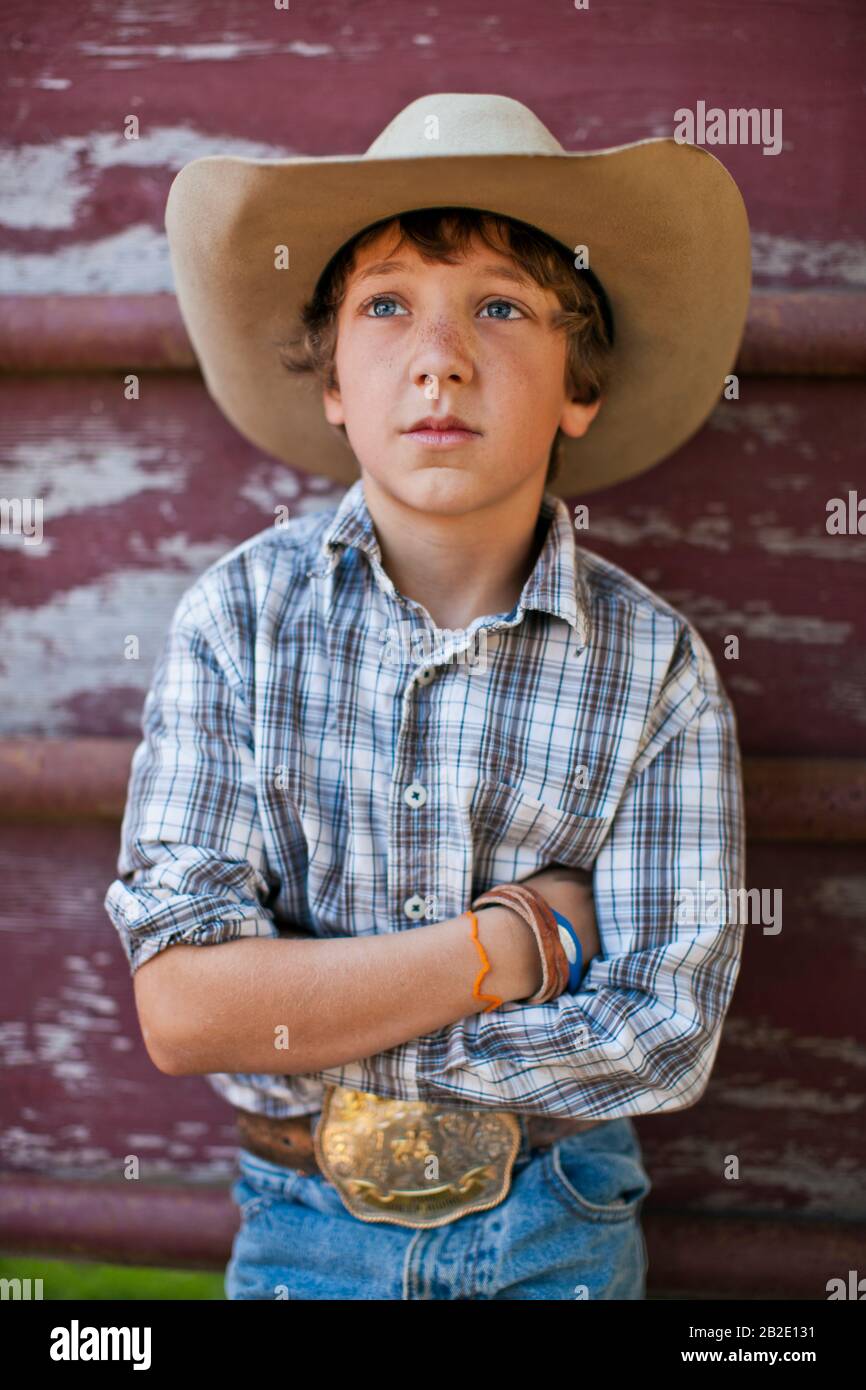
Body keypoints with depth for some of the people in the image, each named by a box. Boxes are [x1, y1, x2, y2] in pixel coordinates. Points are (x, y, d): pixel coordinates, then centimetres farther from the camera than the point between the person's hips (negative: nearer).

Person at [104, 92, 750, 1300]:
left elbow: (668, 1040, -16)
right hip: (304, 1224, 0)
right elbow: (182, 1007, -19)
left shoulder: (657, 667, -13)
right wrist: (517, 940, -20)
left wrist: (301, 1020, -19)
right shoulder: (239, 619, -13)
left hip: (557, 1233, 0)